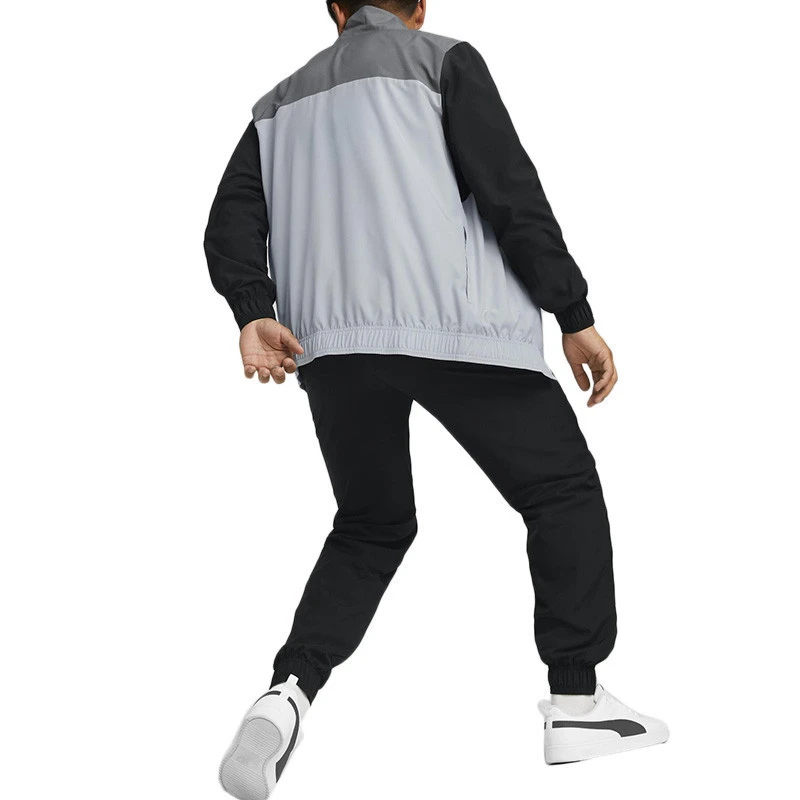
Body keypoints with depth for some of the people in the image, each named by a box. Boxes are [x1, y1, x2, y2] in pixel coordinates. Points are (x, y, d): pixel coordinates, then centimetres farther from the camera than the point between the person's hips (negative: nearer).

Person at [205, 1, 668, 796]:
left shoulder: (283, 100, 23)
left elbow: (231, 223, 9)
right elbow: (510, 189, -3)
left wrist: (254, 314, -3)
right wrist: (576, 316, -2)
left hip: (329, 341, 5)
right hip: (452, 324, -5)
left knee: (371, 525, 20)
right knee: (563, 490, 12)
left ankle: (289, 693, 1)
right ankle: (577, 702, 9)